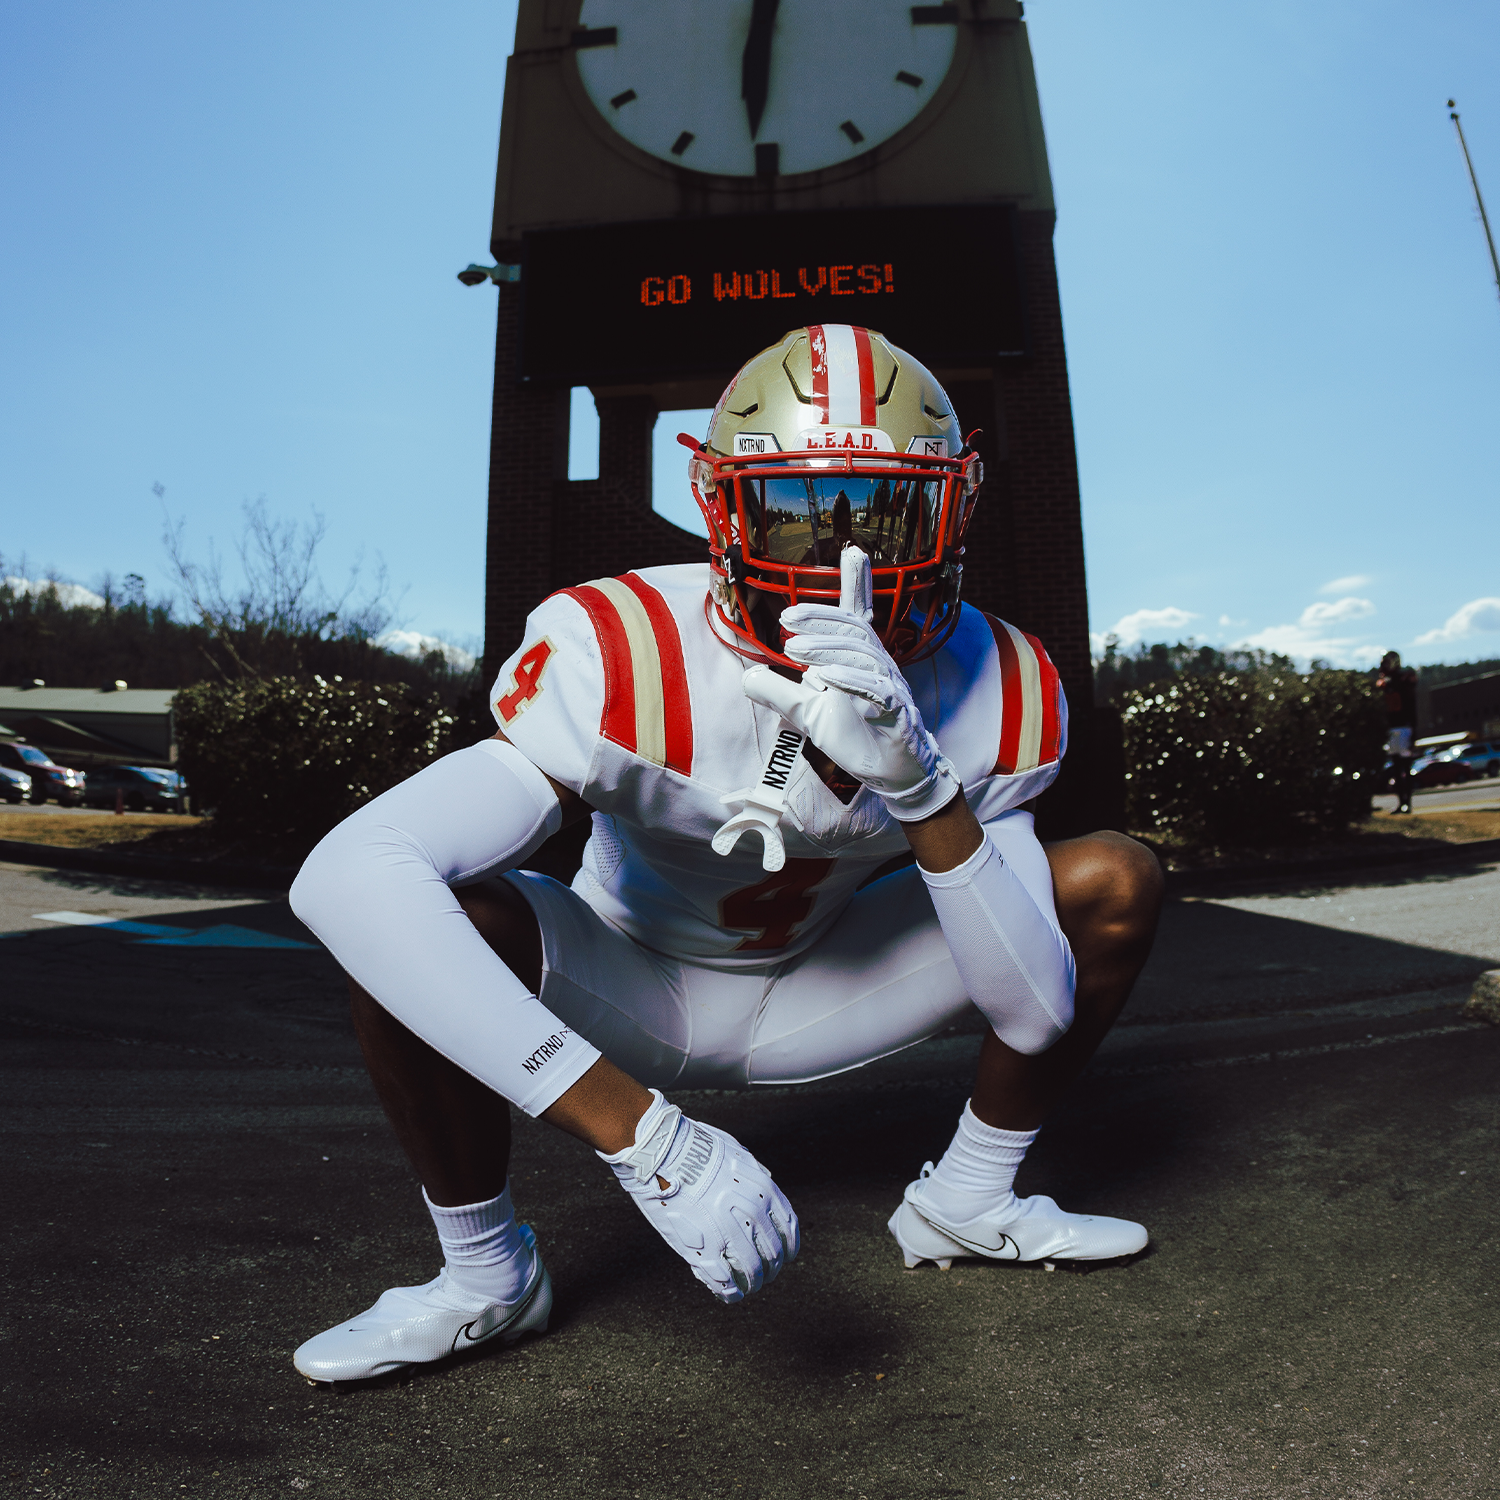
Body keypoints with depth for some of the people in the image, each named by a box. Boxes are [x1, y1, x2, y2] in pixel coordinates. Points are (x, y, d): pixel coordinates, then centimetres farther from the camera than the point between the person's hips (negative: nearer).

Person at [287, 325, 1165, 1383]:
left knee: (1114, 881, -10)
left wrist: (921, 790, -40)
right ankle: (486, 1276, -2)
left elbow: (1036, 1014, -22)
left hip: (813, 1000, 3)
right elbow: (344, 876, -44)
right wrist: (642, 1132, -46)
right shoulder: (626, 660, -32)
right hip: (632, 998, -2)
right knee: (413, 914, -31)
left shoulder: (996, 688, -19)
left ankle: (970, 1202, 12)